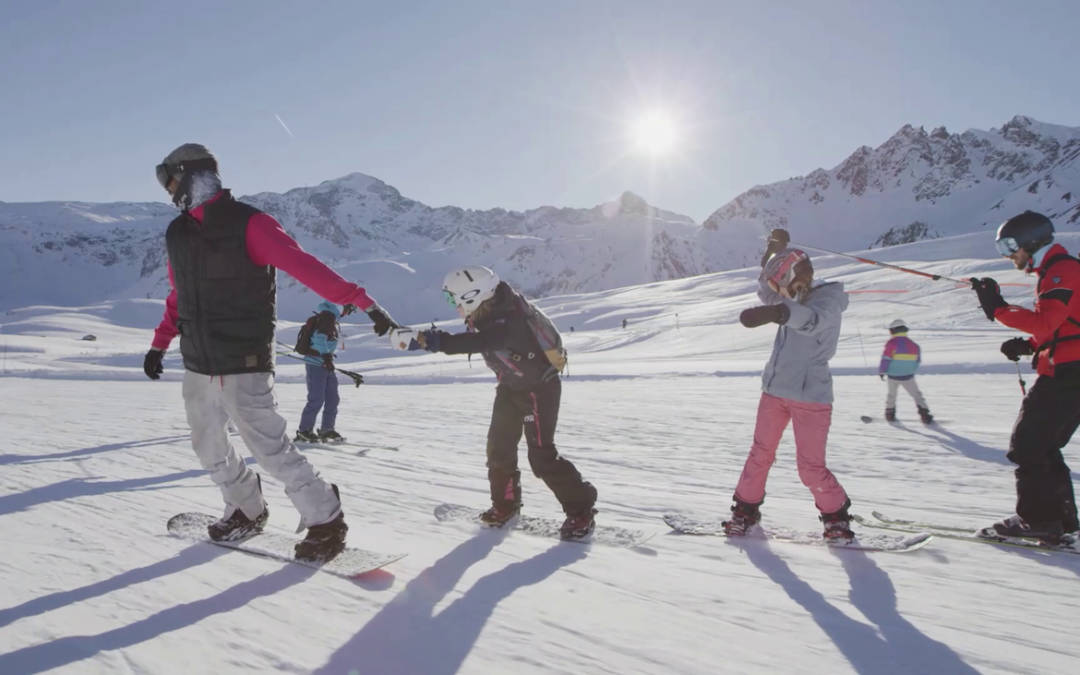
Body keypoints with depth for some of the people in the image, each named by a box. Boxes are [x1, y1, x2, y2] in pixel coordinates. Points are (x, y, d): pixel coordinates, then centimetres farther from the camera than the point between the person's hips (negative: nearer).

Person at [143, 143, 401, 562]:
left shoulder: (247, 224, -13)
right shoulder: (177, 233, 10)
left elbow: (304, 266, -21)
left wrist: (362, 303, -28)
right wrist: (159, 345, 27)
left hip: (243, 366, -7)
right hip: (198, 366, 8)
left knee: (269, 449, -9)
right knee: (209, 448, 16)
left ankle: (326, 520, 7)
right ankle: (247, 511, 37)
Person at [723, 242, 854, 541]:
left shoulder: (828, 300, -14)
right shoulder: (798, 300, 9)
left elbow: (813, 318, -38)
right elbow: (766, 291, 28)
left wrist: (775, 313, -58)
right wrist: (771, 259, 11)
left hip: (810, 395, -7)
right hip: (775, 390, 7)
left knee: (811, 466, -3)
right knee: (761, 453, 10)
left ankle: (836, 514, 20)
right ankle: (746, 510, 23)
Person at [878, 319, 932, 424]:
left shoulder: (892, 343, -13)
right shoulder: (913, 344, 2)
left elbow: (885, 359, -13)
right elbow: (917, 360, 12)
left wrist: (881, 371, 0)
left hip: (893, 375, -2)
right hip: (908, 376, 2)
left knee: (892, 394, 20)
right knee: (917, 395, 12)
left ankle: (890, 413, 27)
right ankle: (925, 414, 2)